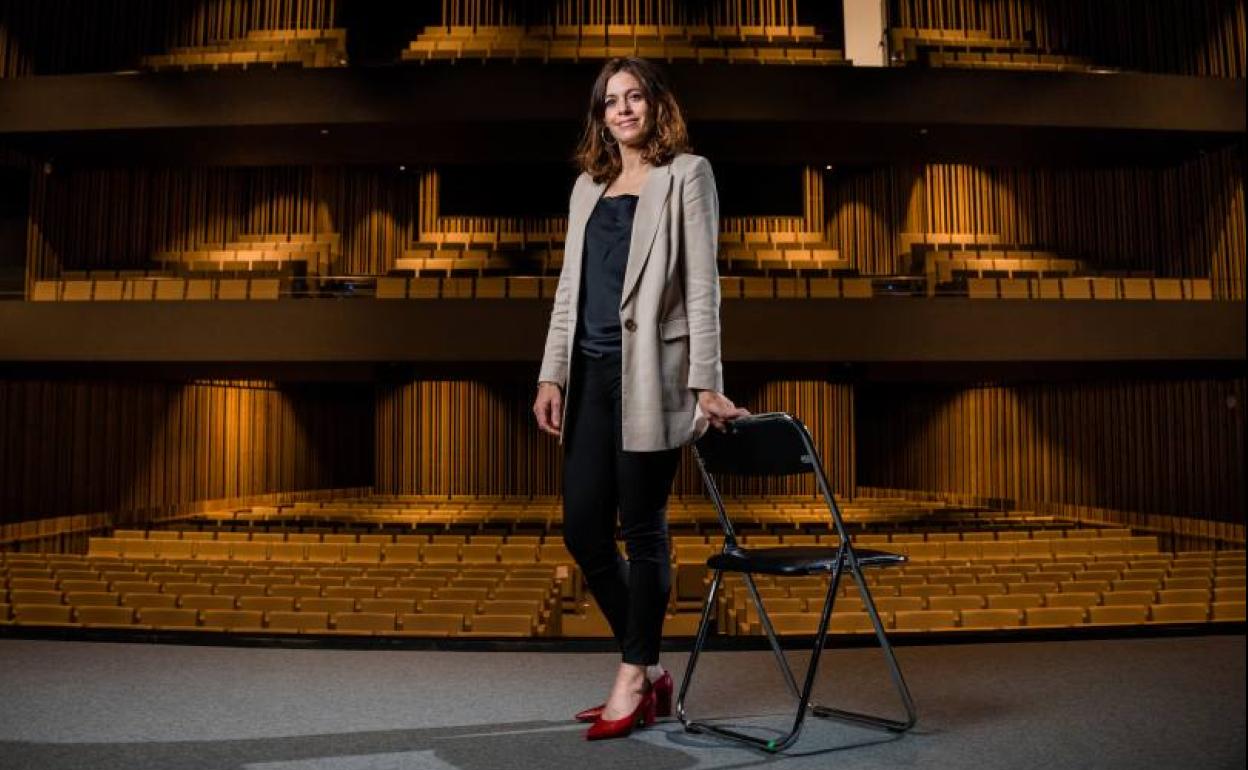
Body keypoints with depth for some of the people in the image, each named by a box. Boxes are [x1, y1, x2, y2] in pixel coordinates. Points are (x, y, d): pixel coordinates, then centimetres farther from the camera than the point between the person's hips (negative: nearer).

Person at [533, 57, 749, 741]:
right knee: (583, 529, 5)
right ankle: (650, 669, 21)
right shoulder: (588, 184, 19)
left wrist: (706, 383, -11)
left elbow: (701, 284, -4)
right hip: (590, 374, 6)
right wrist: (551, 375, 8)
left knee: (642, 528, 0)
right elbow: (568, 287, 17)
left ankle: (632, 680, 13)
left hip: (649, 374, -6)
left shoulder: (686, 174, 4)